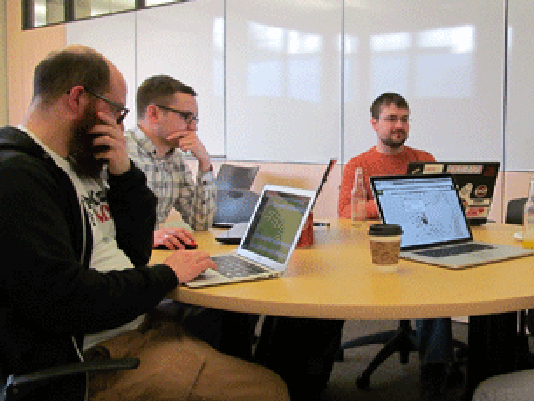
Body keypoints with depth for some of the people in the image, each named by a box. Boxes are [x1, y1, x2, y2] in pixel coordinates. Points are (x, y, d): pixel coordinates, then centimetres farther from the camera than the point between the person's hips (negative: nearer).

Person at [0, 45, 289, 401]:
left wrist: (125, 174, 1)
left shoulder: (80, 168, 14)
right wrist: (166, 275, -12)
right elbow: (63, 300, -25)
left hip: (144, 324, 10)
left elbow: (136, 253, 15)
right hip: (96, 358, -9)